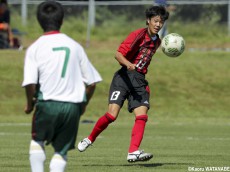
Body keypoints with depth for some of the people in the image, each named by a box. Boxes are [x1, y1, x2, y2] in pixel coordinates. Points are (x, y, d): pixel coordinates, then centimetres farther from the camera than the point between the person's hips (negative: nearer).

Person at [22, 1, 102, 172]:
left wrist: (29, 103, 5)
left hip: (47, 103, -2)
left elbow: (30, 82, -13)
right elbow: (92, 81, 7)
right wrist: (83, 104, 21)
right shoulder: (75, 46, 7)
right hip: (73, 106, 2)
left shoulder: (35, 48, -2)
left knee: (37, 140, 23)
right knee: (61, 150, 12)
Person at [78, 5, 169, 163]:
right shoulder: (138, 35, -8)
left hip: (140, 80, 6)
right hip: (124, 77, -6)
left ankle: (133, 152, -20)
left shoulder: (157, 41, 14)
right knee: (112, 114, -15)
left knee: (142, 115, -14)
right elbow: (119, 54, -14)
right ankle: (90, 139, 7)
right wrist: (128, 64, -32)